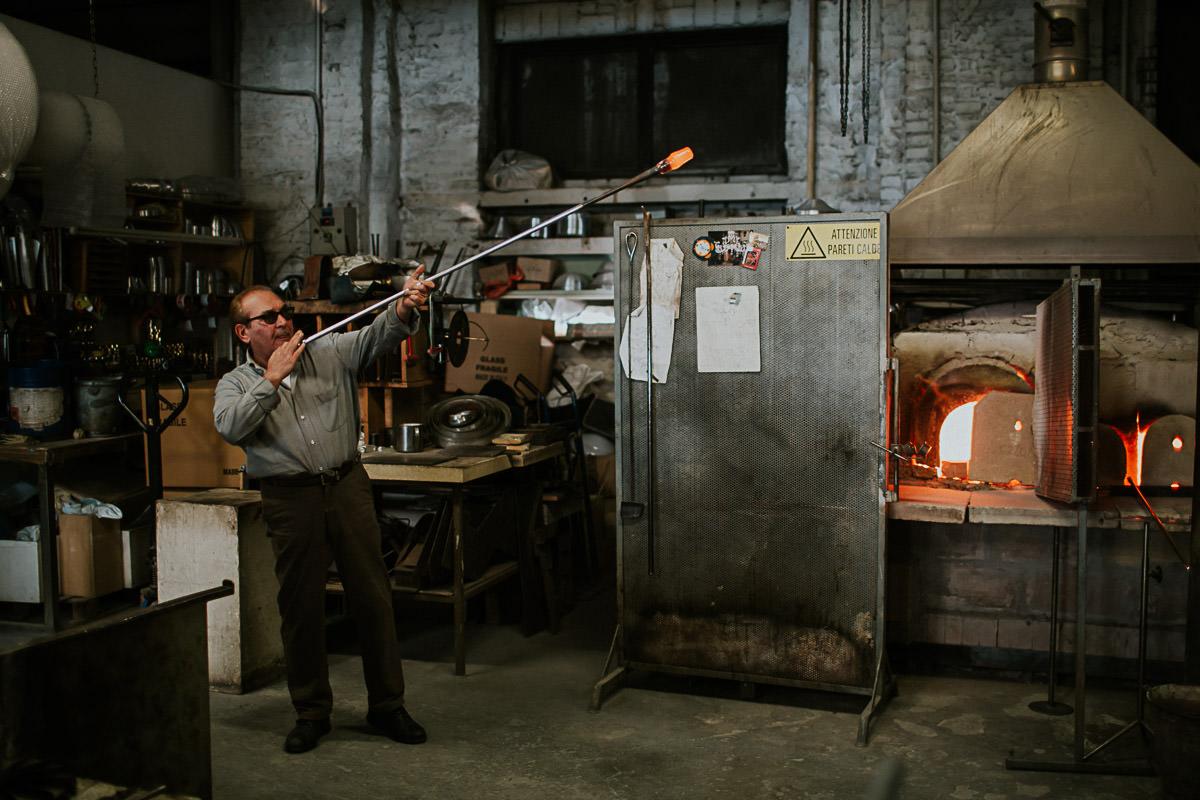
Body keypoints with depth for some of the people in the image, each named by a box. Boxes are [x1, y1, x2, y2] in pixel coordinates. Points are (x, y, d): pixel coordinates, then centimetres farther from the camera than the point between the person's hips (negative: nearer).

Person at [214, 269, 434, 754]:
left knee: (373, 596, 4)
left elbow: (378, 336, -5)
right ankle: (311, 713, 21)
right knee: (301, 608, 5)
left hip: (348, 487, 1)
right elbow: (230, 428, -13)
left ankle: (386, 705, 17)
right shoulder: (236, 383, 7)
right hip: (291, 500, -1)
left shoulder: (330, 353, 9)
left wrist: (404, 308, -26)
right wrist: (272, 378, -12)